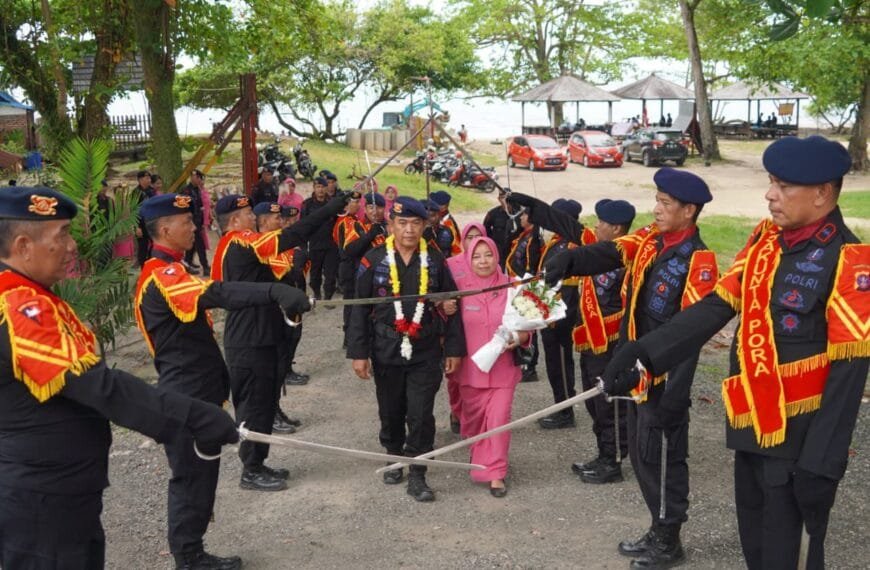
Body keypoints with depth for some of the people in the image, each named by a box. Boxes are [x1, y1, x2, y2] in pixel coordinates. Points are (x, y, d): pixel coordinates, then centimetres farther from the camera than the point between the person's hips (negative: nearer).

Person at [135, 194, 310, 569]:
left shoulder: (171, 270, 15)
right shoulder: (160, 276, -20)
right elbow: (215, 295, -38)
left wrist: (218, 382, 24)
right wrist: (275, 291, -51)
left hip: (197, 393, 10)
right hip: (186, 399, -10)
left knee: (201, 475, 17)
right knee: (191, 478, 1)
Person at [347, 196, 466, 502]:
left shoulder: (435, 261, 1)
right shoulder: (373, 260, -3)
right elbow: (360, 309, -1)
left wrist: (454, 349, 3)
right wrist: (358, 353, -4)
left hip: (426, 354, 0)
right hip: (386, 353, 0)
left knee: (421, 416, -4)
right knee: (391, 413, 15)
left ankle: (417, 476, 8)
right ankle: (394, 458, 38)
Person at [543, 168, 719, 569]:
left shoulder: (698, 260, -16)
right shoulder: (647, 240, 7)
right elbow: (606, 255, -9)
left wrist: (675, 394, -22)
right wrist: (563, 262, -30)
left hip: (665, 376, -8)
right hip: (639, 370, 8)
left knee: (664, 456, 4)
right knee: (640, 453, 17)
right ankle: (658, 531, 33)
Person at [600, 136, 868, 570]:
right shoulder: (765, 240, 5)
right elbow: (716, 306, 2)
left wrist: (822, 463, -21)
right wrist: (643, 351, -10)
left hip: (798, 439, -7)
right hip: (752, 426, 7)